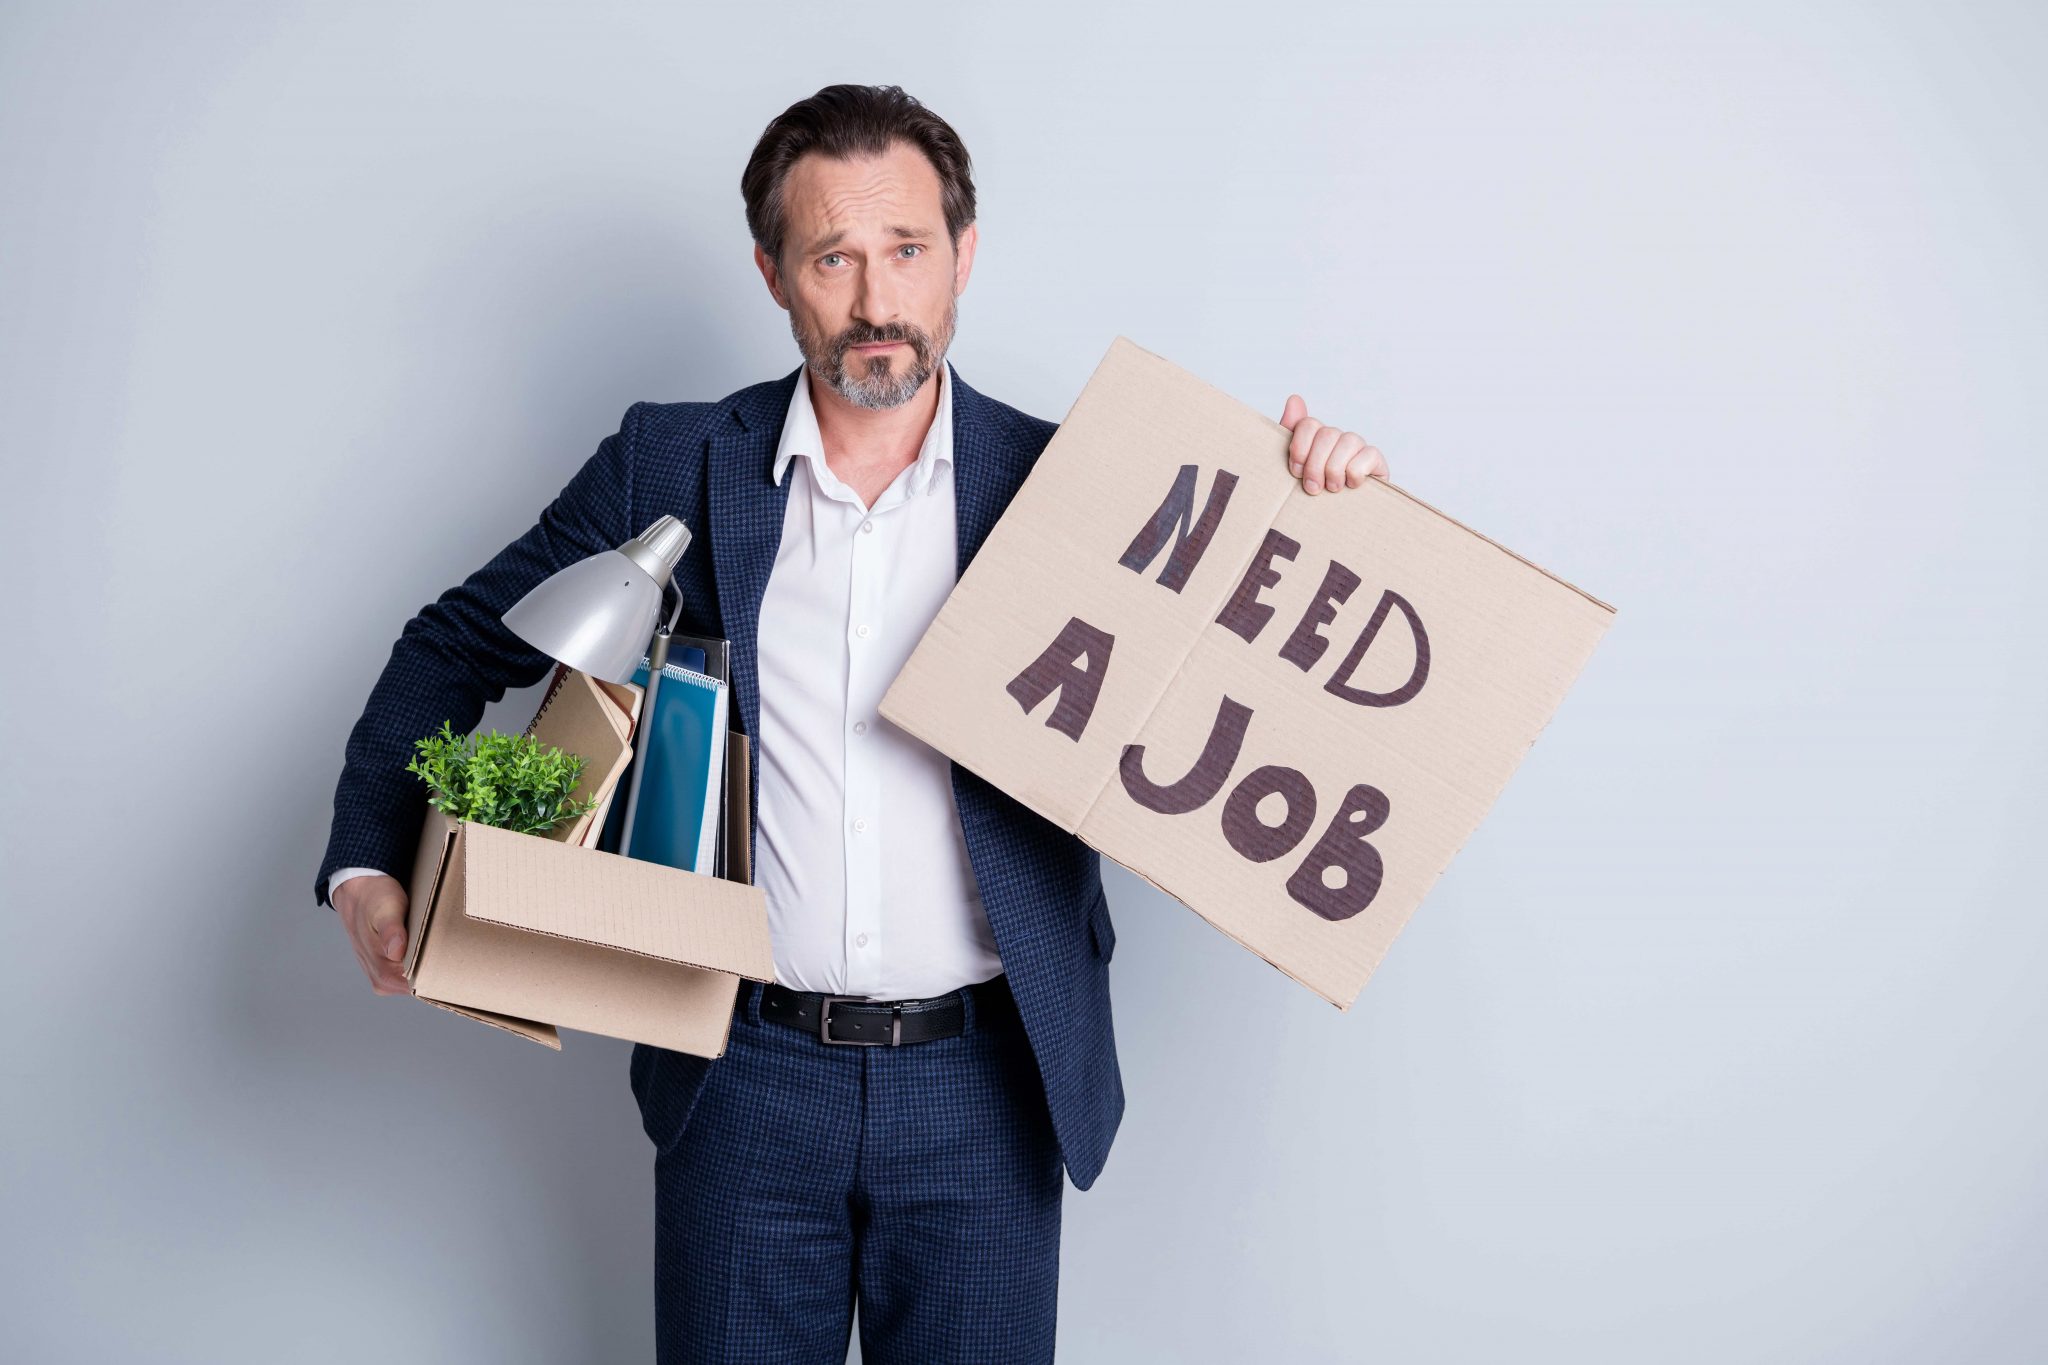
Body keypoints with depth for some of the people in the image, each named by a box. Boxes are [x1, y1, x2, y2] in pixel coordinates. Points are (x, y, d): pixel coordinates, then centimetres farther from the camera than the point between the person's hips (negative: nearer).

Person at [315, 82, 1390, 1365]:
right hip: (746, 1075, 1)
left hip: (984, 1083, 0)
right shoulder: (671, 465, 1)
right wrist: (369, 864, -2)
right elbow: (460, 646, 9)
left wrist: (1318, 506, -14)